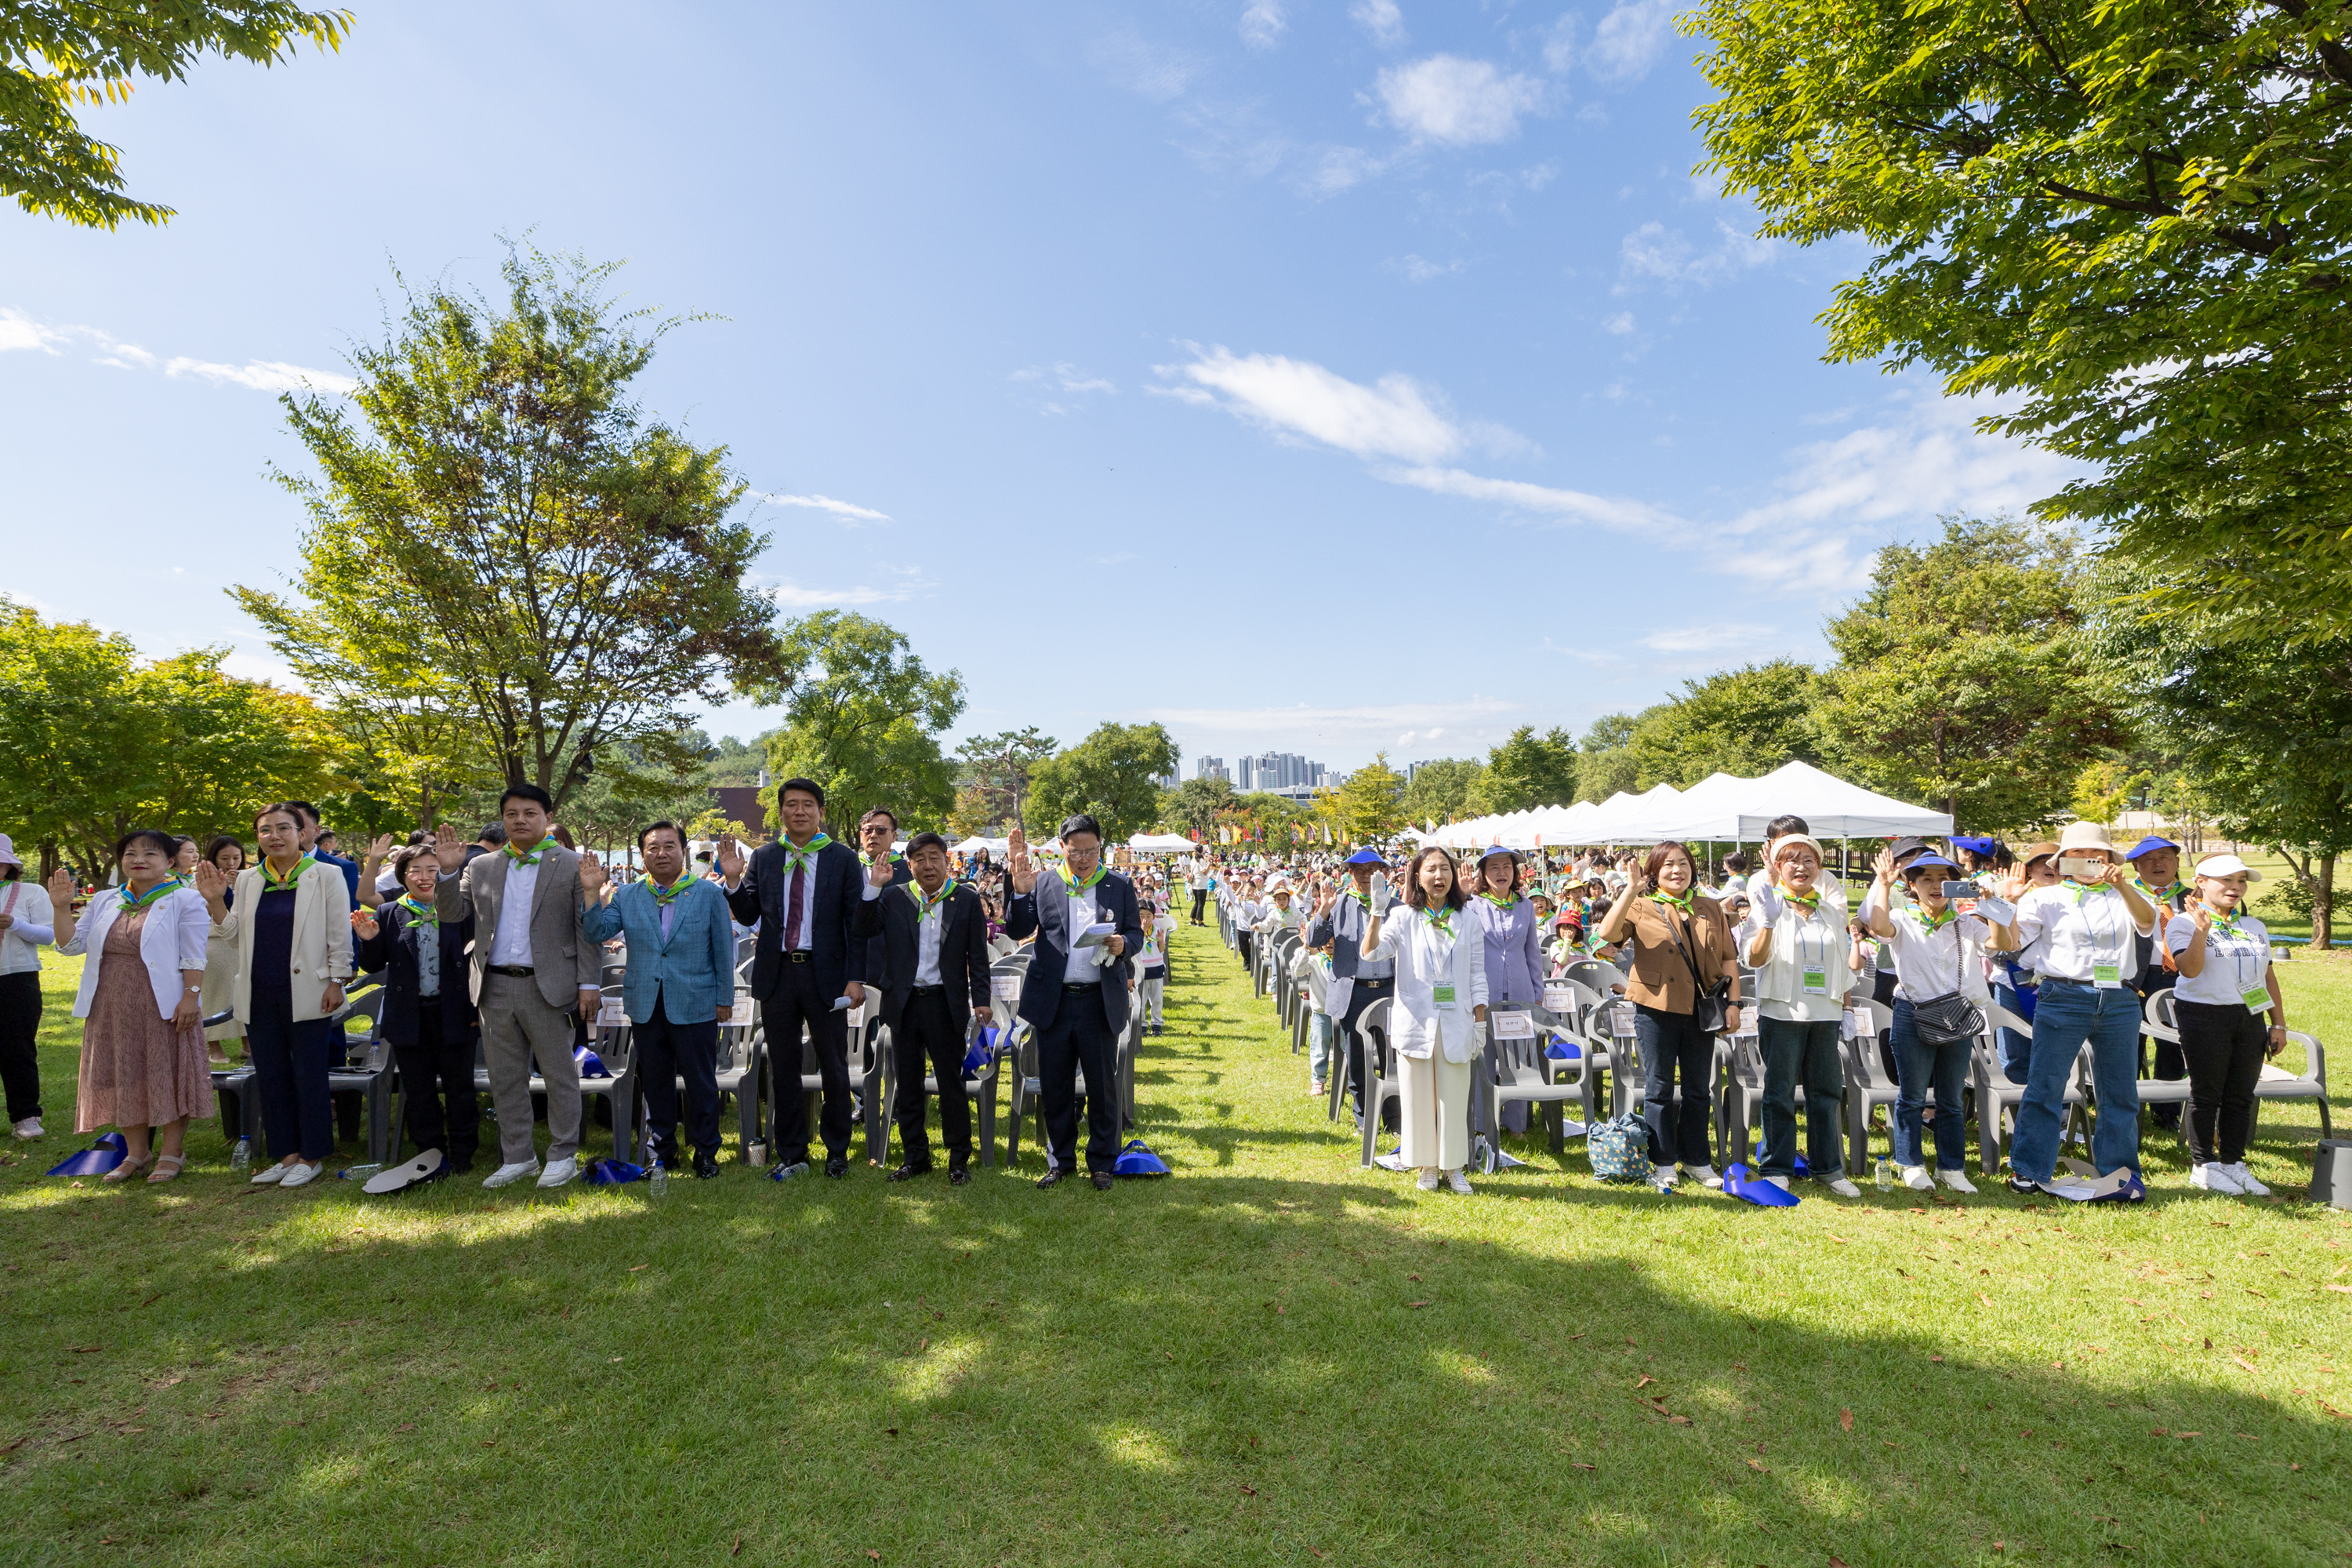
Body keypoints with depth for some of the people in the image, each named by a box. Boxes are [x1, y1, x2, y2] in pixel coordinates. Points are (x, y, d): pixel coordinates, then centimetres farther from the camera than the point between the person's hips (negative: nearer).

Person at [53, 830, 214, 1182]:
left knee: (167, 1074, 1)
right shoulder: (105, 901, 12)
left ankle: (172, 1152, 12)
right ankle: (137, 1152, 24)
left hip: (162, 1006, -6)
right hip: (113, 1008, 6)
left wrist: (191, 997, -17)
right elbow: (72, 945, 9)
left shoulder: (183, 900, -5)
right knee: (124, 1077, 11)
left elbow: (194, 957, -9)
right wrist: (62, 908, -3)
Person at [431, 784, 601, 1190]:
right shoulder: (480, 867, 11)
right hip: (495, 988, 4)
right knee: (505, 1079, 13)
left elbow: (588, 928, -4)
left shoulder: (572, 866, -2)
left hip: (547, 987, -4)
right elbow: (452, 913, 7)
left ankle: (563, 1155, 17)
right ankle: (517, 1157, 26)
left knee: (559, 1074, 4)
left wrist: (589, 983, -9)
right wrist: (448, 870, -8)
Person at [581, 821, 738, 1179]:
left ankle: (705, 1151, 17)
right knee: (654, 1081, 13)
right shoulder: (627, 896, 8)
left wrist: (724, 998, -2)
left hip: (695, 1006, -3)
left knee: (701, 1081, 4)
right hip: (645, 1006, 3)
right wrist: (591, 894, -14)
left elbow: (723, 949, 0)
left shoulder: (709, 894, 0)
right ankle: (662, 1148, 27)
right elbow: (598, 933, -1)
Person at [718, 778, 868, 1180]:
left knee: (834, 1067, 9)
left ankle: (837, 1152, 25)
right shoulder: (762, 858, 6)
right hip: (777, 973, 2)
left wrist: (856, 978, -10)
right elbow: (749, 916, 6)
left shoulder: (843, 859, -2)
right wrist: (733, 879, -11)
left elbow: (856, 922, -3)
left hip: (825, 974, -2)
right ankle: (791, 1155, 25)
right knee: (784, 1068, 11)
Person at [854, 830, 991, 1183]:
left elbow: (978, 956, 1)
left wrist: (981, 999, -6)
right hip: (904, 1003, 3)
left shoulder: (967, 899, 1)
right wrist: (874, 888, -12)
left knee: (951, 1083, 4)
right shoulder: (894, 897, 6)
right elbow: (865, 930, -4)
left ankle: (959, 1160, 17)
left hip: (945, 1004, -2)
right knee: (907, 1084, 11)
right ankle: (915, 1157, 26)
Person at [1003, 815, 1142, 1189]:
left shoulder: (1120, 887, 4)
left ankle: (1101, 1162, 24)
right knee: (1055, 1086, 11)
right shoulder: (1044, 884, 2)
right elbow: (1018, 930, -1)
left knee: (1103, 1085, 8)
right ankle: (1060, 1159, 28)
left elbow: (1136, 931, 7)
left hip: (1101, 1001, 0)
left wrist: (1124, 943, -16)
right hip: (1053, 1000, 1)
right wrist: (1020, 892, -17)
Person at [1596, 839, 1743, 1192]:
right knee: (1660, 1086, 5)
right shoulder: (1641, 908, -1)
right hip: (1656, 1007, -3)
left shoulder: (1711, 909, 11)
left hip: (1701, 1009, 3)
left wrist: (1734, 1003, 2)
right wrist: (1631, 890, -21)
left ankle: (1696, 1159, 27)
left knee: (1699, 1087, 12)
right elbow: (1608, 933, -18)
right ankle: (1664, 1162, 17)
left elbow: (1729, 958, 11)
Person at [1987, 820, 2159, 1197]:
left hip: (2120, 1002, 3)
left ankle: (2120, 1174, 24)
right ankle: (2029, 1170, 6)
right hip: (2064, 997, -3)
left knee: (2121, 1092, 10)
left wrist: (2123, 886, -24)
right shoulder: (2045, 898, 8)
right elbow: (2008, 943, -1)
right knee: (2045, 1086, -2)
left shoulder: (2121, 897, 14)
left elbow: (2147, 921, -8)